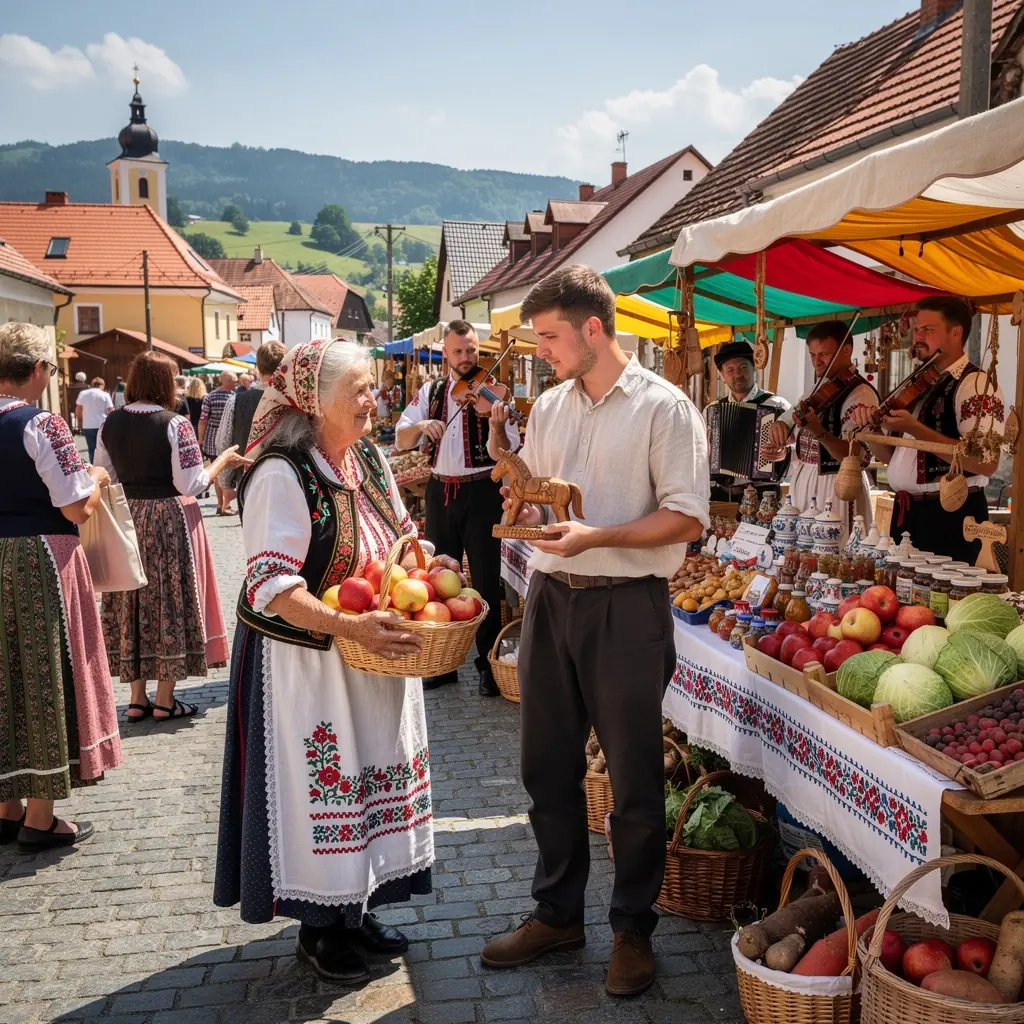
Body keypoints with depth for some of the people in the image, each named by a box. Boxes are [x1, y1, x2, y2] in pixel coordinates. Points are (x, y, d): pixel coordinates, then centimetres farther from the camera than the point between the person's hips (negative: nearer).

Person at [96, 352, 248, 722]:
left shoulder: (111, 423, 0)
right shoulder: (174, 424, -15)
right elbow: (190, 485, -16)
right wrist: (223, 461, -2)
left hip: (127, 519, 5)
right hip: (170, 521, -5)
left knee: (134, 602, 12)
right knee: (170, 601, 6)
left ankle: (138, 698, 19)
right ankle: (165, 700, 12)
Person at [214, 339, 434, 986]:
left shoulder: (370, 459, 5)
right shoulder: (283, 473, -20)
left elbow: (402, 538, 17)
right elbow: (273, 586, -25)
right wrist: (351, 627, -35)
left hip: (373, 657, 8)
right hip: (304, 660, -8)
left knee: (374, 774, 16)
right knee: (319, 786, 4)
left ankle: (355, 907, 35)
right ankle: (318, 927, 24)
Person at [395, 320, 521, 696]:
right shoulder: (431, 392, 6)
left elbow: (505, 452, -12)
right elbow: (401, 440, 0)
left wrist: (498, 424, -31)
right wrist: (421, 426, -20)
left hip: (481, 491, -4)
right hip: (441, 491, 4)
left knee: (485, 579, 0)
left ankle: (489, 662, 12)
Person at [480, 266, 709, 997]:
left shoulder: (664, 408, -9)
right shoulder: (550, 407, 10)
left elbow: (687, 519, -13)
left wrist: (597, 537, -23)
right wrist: (526, 508, -3)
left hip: (626, 607, -6)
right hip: (551, 598, 6)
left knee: (634, 778, 7)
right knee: (549, 766, 15)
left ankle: (634, 928, 25)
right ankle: (558, 913, 32)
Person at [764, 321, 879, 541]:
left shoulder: (861, 395, -14)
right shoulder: (819, 388, 11)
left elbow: (858, 456, -23)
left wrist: (819, 433, -37)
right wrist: (785, 449, 3)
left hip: (836, 489, -8)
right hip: (802, 485, 8)